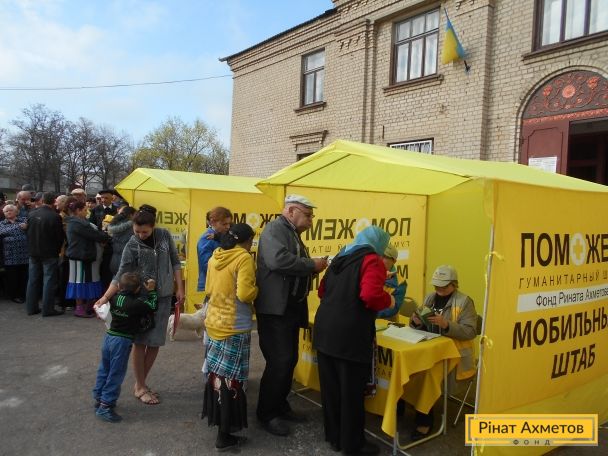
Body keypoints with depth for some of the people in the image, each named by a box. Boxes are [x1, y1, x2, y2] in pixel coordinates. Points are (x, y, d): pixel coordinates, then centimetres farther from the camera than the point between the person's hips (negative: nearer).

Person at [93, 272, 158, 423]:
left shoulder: (114, 298, -1)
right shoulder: (137, 304, -18)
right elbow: (152, 307, -4)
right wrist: (151, 291, 4)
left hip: (109, 337, 7)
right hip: (122, 342, -7)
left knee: (104, 370, 19)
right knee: (116, 375, 2)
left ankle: (98, 399, 31)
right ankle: (105, 406, 5)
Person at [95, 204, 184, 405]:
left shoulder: (164, 235, -4)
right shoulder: (132, 245, -11)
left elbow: (175, 262, 4)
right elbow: (121, 275, -12)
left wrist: (180, 288, 0)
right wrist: (105, 297, -23)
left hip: (163, 297, 3)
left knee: (155, 342, 8)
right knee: (140, 342, 3)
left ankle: (141, 383, 25)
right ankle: (140, 387, 19)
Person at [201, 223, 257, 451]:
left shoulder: (215, 256, 7)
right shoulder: (244, 258, -16)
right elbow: (245, 294, -23)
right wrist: (256, 288, -4)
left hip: (214, 322, 8)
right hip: (234, 327, -7)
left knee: (217, 371, 21)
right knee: (230, 378, 1)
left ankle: (215, 415, 38)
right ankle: (224, 435, 9)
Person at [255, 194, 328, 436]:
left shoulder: (292, 234, 18)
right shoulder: (275, 228, -12)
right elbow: (278, 260, -30)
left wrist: (313, 267, 2)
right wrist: (312, 264, -20)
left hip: (291, 308, 10)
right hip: (275, 309, -10)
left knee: (289, 360, 15)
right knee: (279, 361, -6)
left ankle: (280, 405, 30)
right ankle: (266, 413, 10)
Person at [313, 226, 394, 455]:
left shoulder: (340, 257, 16)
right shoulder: (371, 260, -8)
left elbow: (322, 291, 21)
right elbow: (370, 295, -23)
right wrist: (389, 300, -5)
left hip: (324, 330, 8)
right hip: (350, 335, -7)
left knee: (330, 387, 17)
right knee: (351, 390, 7)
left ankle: (334, 436, 33)